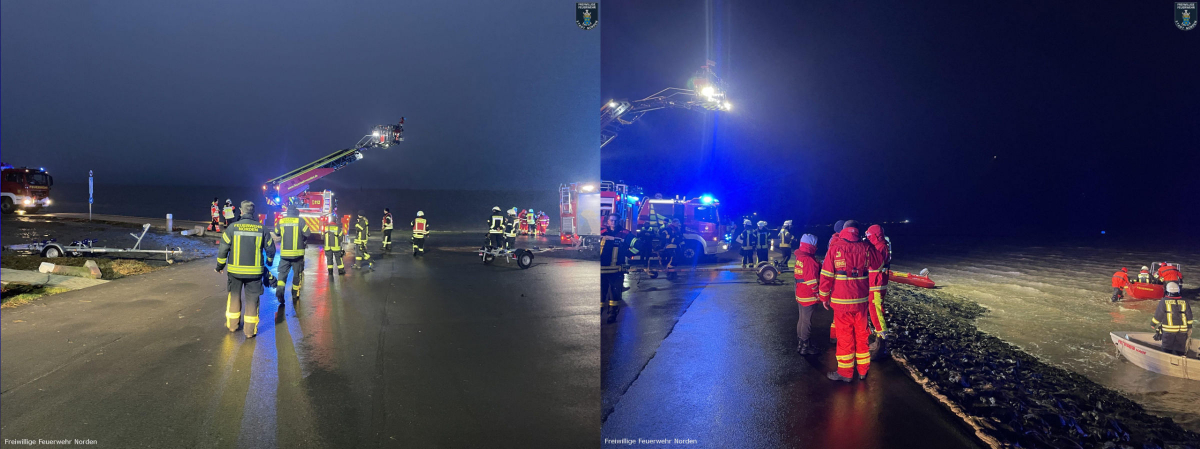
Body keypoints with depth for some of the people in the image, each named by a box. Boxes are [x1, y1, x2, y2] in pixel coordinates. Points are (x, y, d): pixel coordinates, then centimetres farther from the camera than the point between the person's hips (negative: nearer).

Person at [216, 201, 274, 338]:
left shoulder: (232, 227, -7)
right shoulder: (261, 228, -3)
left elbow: (223, 249, -5)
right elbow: (270, 249, 4)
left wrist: (220, 265, 10)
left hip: (235, 270, 0)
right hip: (255, 271, 0)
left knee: (234, 296, 19)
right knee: (252, 299, 7)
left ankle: (232, 324, 30)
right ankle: (250, 330, 9)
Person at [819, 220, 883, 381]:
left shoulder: (835, 248, -10)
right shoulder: (866, 248, -3)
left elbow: (826, 275, -8)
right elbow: (877, 268, 10)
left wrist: (824, 296, 1)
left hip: (841, 301, -2)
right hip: (861, 301, 3)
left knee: (844, 336, 6)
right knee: (861, 335, 15)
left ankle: (845, 372, 13)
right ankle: (863, 370, 24)